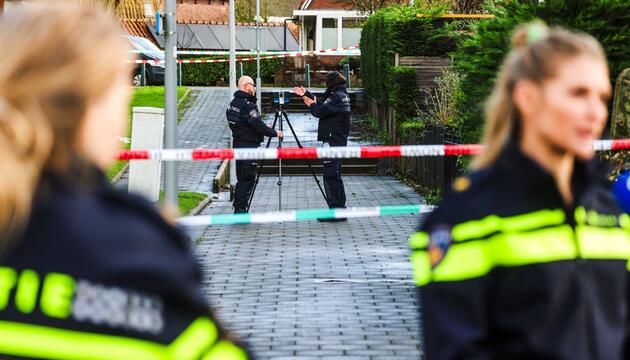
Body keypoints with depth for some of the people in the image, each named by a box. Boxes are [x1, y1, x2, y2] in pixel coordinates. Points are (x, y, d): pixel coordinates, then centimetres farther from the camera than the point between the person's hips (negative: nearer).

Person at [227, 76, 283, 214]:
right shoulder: (247, 105, -18)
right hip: (248, 146, -9)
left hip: (238, 144, 9)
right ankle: (241, 209, -6)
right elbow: (257, 125, -19)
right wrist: (274, 133, -5)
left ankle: (238, 209, 16)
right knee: (247, 178, -6)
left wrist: (265, 128, 18)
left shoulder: (233, 103, 12)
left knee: (242, 178, 14)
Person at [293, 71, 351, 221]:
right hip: (339, 140, 10)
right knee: (335, 175, 14)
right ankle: (340, 209, 17)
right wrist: (307, 95, 25)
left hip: (332, 140, -10)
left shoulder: (337, 96, -15)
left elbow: (320, 111, -18)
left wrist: (311, 104, 2)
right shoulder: (342, 95, 15)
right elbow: (323, 104, 22)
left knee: (330, 175, -10)